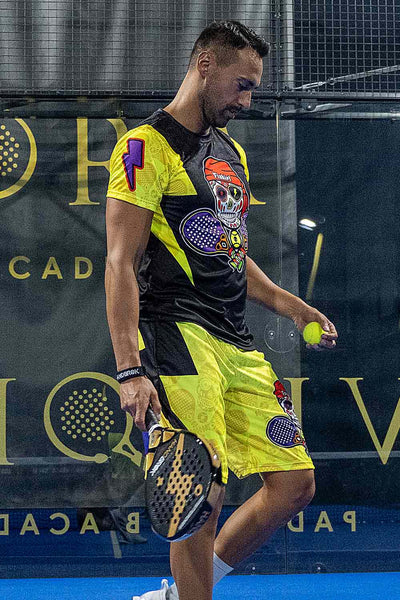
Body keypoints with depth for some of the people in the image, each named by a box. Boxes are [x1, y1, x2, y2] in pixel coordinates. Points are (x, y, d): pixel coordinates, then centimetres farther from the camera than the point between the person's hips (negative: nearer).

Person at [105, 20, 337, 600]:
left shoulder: (233, 153, 22)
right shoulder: (148, 145, -5)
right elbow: (121, 264, -12)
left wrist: (291, 306, 18)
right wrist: (129, 371, -21)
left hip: (238, 345, 8)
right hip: (178, 334, -8)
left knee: (294, 484, 3)